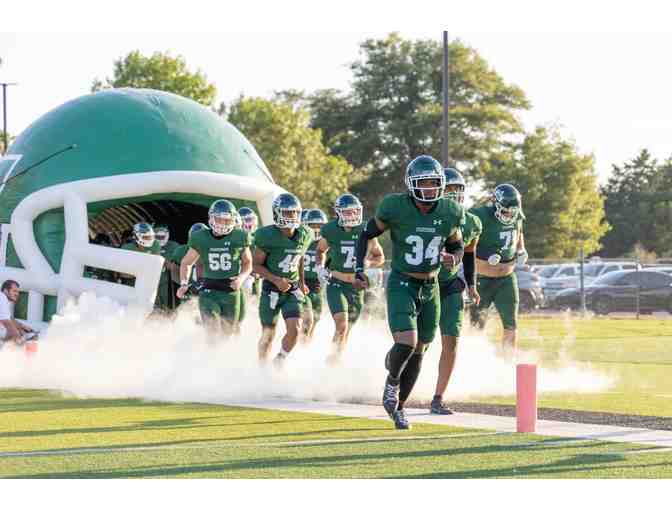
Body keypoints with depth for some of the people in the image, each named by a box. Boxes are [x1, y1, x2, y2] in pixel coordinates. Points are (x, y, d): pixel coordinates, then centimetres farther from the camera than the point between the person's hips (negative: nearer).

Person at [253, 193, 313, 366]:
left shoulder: (304, 235, -2)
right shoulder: (267, 236, -17)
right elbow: (257, 265, -11)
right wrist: (276, 280, -23)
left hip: (293, 289, 3)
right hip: (271, 290, -3)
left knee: (294, 329, -13)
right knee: (268, 334, 3)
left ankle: (278, 363, 11)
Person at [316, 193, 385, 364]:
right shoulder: (331, 231, -6)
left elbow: (380, 257, 7)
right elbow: (321, 250, 15)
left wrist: (368, 262, -13)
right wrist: (320, 267, -3)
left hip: (357, 288, 2)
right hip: (336, 285, -2)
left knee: (346, 330, 13)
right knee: (341, 326, -21)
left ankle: (336, 363, 31)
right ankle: (332, 360, -11)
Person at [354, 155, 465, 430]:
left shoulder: (449, 213, -6)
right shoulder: (396, 208, -16)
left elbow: (457, 247, 11)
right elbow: (366, 234, -2)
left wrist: (453, 258, -13)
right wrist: (359, 269, -12)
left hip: (430, 288, 4)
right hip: (401, 285, -4)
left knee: (418, 351, 10)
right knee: (406, 343, -23)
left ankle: (398, 407, 28)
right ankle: (392, 379, 11)